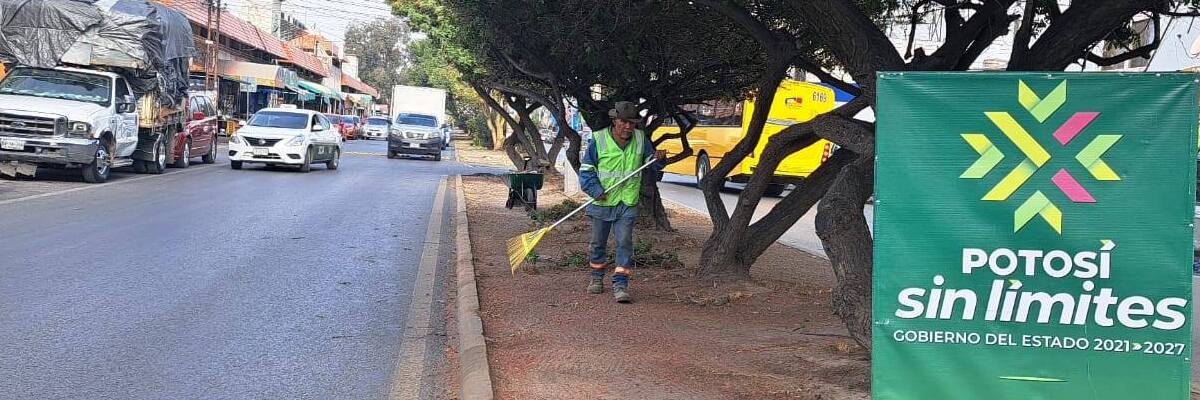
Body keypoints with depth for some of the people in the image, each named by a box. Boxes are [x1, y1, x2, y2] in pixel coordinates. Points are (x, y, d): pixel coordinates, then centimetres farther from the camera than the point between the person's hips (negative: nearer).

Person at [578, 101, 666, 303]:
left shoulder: (640, 139, 2)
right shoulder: (598, 140, -8)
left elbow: (651, 164, 14)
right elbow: (586, 169, -4)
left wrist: (658, 159, -10)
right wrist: (595, 190, -17)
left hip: (627, 203, 1)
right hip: (602, 203, -1)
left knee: (624, 243, -9)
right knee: (598, 242, 14)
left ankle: (620, 284, -6)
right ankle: (597, 278, 34)